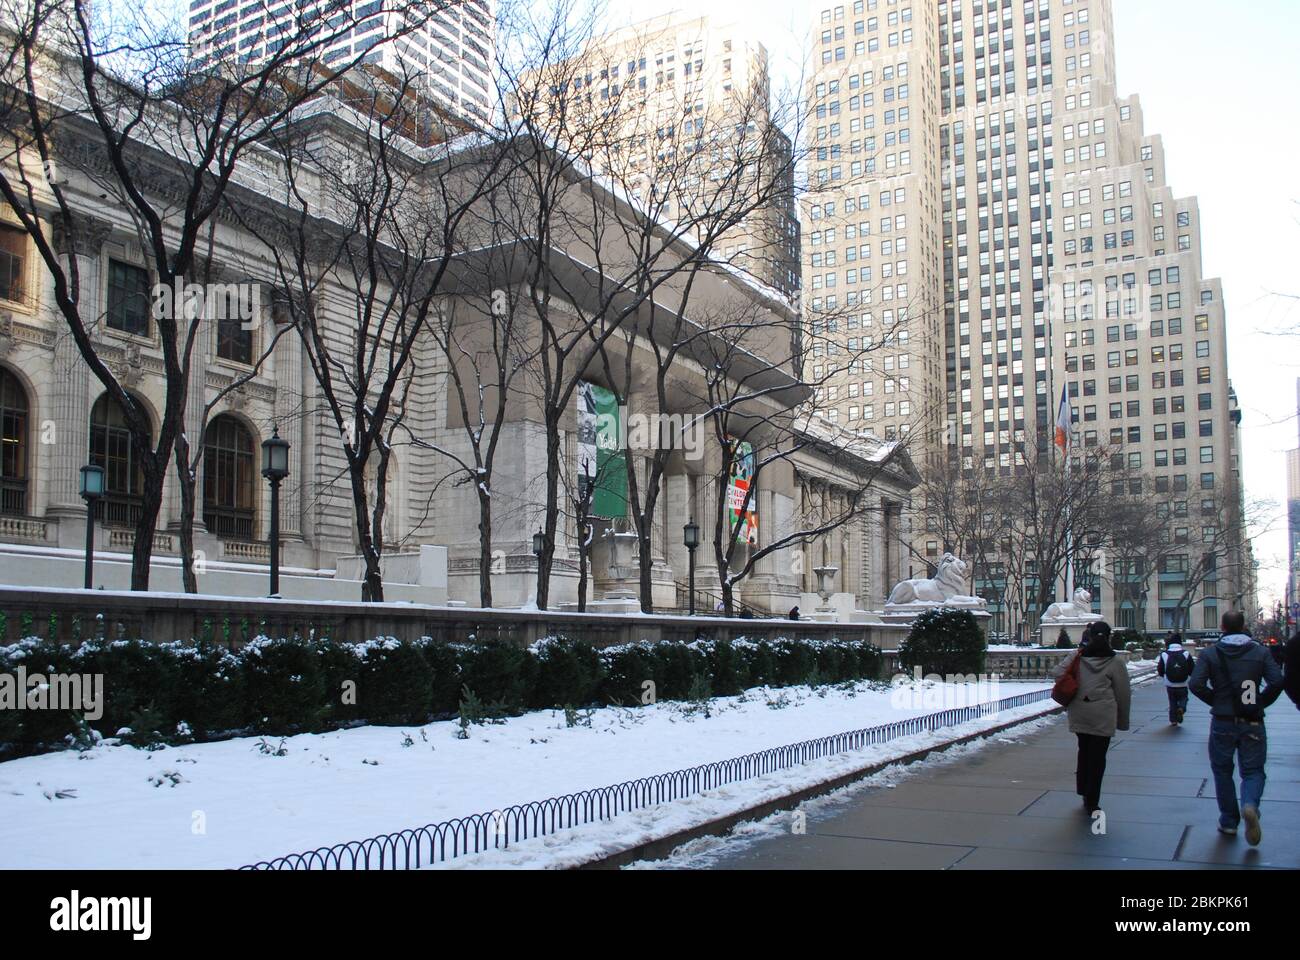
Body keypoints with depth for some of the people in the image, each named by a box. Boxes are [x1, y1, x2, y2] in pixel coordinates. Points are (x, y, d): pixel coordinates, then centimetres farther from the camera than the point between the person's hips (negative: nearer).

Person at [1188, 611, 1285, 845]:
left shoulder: (1210, 654, -3)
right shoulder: (1260, 652, 0)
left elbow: (1196, 685, -14)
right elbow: (1276, 681, -12)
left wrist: (1216, 700, 3)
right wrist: (1261, 703, 3)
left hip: (1223, 722, 0)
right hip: (1253, 723, 0)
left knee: (1222, 771, 15)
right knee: (1253, 771, 8)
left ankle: (1229, 821, 16)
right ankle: (1250, 804, -21)